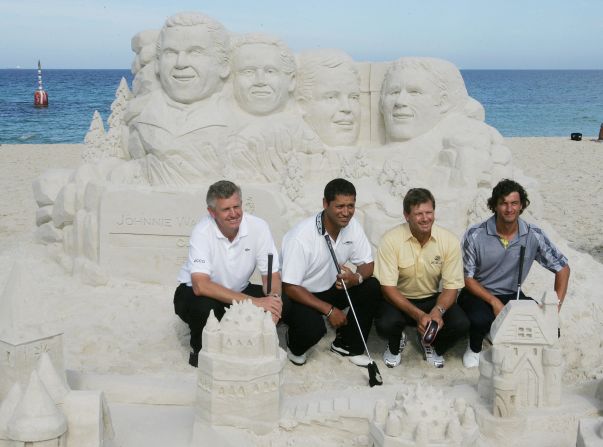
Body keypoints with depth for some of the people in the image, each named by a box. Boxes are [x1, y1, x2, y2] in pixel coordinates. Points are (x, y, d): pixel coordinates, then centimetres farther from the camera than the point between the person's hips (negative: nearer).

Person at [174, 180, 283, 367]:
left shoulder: (258, 227, -17)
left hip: (239, 292, 4)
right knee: (206, 306, -37)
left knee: (278, 303, -20)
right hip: (194, 293, -4)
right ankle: (200, 348, -4)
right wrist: (253, 302, -43)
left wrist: (274, 297, -36)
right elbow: (201, 286, -37)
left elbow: (272, 276, -11)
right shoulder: (202, 232, -27)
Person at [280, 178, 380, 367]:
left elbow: (367, 264, -2)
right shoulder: (301, 236, -28)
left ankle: (347, 345, 3)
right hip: (299, 295, -6)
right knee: (313, 328, -34)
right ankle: (295, 345, 5)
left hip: (331, 289, 6)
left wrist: (356, 278, -28)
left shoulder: (352, 226, -11)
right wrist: (329, 310, -25)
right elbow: (290, 287, -24)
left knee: (372, 287, -16)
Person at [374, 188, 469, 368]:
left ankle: (431, 344, 14)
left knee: (461, 324, -24)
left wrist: (438, 311, -31)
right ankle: (395, 345, 9)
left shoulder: (449, 241, -13)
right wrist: (418, 315, -32)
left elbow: (451, 286, -9)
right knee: (385, 324, -33)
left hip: (433, 299, 2)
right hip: (399, 299, -2)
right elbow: (387, 287, -20)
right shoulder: (391, 240, -19)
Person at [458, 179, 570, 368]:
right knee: (480, 320, -36)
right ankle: (474, 348, 2)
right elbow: (467, 278, -10)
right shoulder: (475, 235, -16)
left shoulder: (534, 236, -9)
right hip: (478, 294, -3)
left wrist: (556, 306, -12)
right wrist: (494, 302, -22)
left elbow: (562, 268, 0)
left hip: (512, 295, 3)